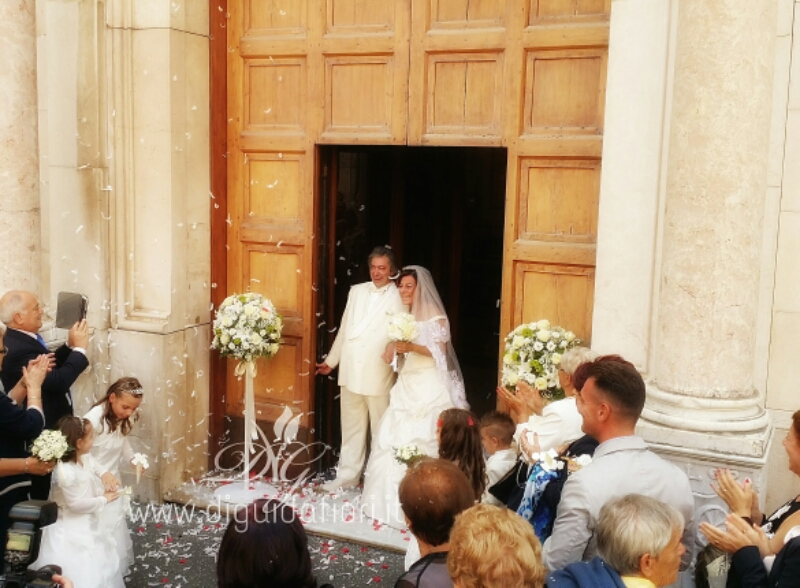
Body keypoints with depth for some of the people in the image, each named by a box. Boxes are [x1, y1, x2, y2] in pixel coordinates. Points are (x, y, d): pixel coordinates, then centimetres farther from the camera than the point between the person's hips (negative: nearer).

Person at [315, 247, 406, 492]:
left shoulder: (398, 297, -4)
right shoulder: (356, 291, 11)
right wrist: (331, 360, 20)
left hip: (379, 375, -5)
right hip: (350, 371, 5)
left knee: (381, 430, 6)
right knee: (351, 428, 14)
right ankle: (348, 475, 25)